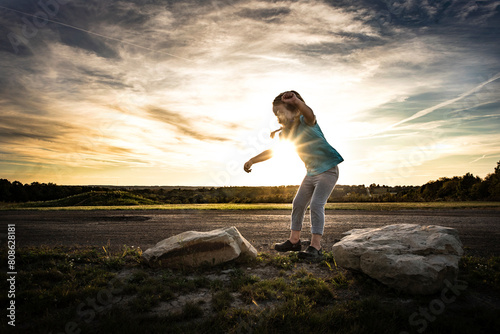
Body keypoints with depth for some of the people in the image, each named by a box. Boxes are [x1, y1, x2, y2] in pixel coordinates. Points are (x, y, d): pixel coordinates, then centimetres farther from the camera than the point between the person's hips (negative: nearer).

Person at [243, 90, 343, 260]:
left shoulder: (304, 121, -18)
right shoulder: (285, 133, 4)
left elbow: (310, 115, -44)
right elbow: (271, 151, 10)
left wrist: (296, 101, -62)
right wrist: (251, 161, 2)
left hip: (328, 170, -8)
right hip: (311, 172, 9)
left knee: (316, 205, -17)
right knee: (298, 203, 9)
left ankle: (315, 247, -13)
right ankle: (294, 240, 20)